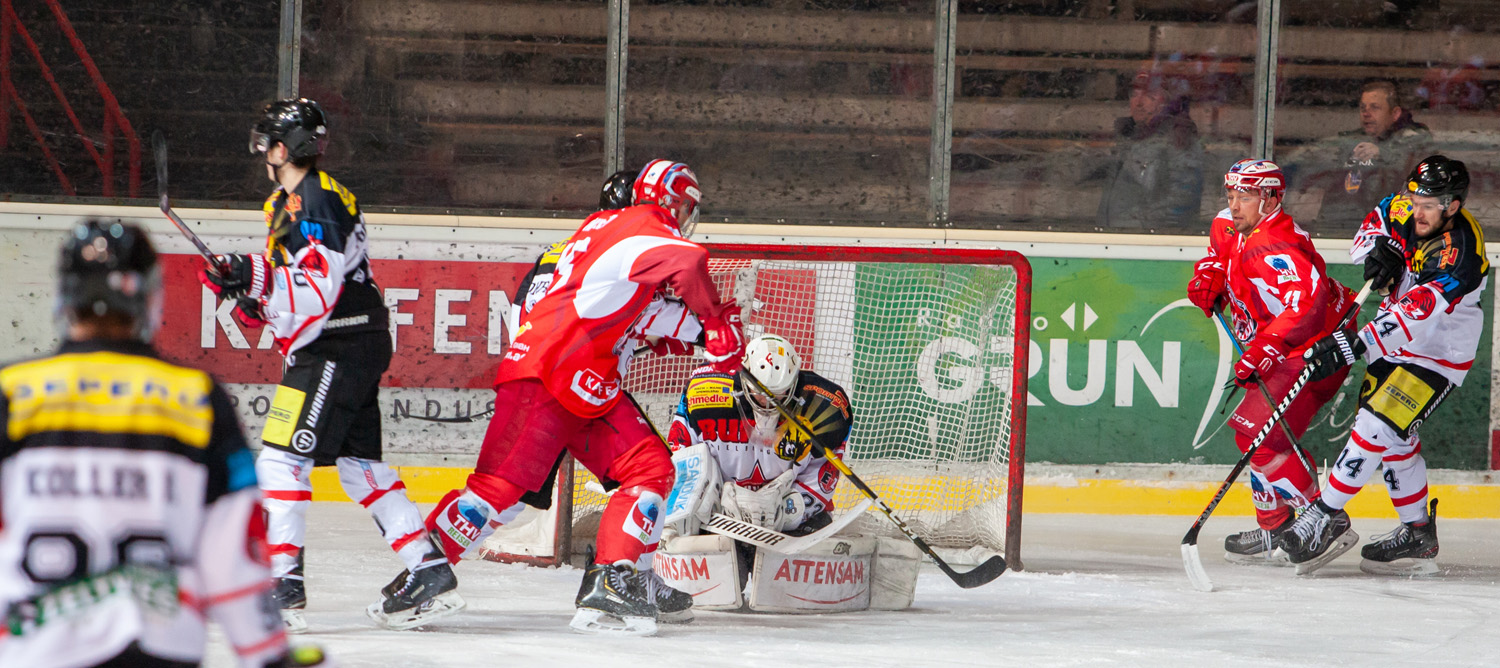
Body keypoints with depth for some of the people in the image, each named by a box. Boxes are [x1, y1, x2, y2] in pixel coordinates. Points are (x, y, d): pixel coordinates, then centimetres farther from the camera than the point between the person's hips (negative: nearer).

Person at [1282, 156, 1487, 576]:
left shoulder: (1460, 252, -32)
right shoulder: (1405, 209, -10)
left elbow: (1415, 317, -38)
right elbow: (1373, 225, 11)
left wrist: (1353, 347, -44)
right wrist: (1378, 249, -14)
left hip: (1436, 356, -8)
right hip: (1395, 341, 8)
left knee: (1376, 428, -17)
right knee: (1395, 442, 14)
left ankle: (1327, 517, -9)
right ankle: (1418, 533, 25)